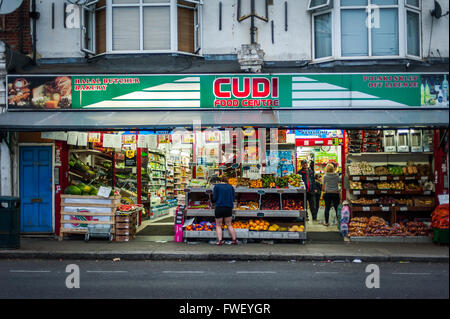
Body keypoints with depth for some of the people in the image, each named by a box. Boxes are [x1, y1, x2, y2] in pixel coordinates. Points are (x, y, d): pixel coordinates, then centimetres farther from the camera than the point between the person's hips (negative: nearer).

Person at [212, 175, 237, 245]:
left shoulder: (217, 186, -1)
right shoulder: (231, 187, 8)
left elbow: (214, 198, -5)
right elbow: (233, 198, 10)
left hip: (219, 207, -3)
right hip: (229, 207, 3)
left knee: (218, 225, 5)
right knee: (229, 225, 13)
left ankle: (219, 240, -8)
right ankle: (234, 240, 9)